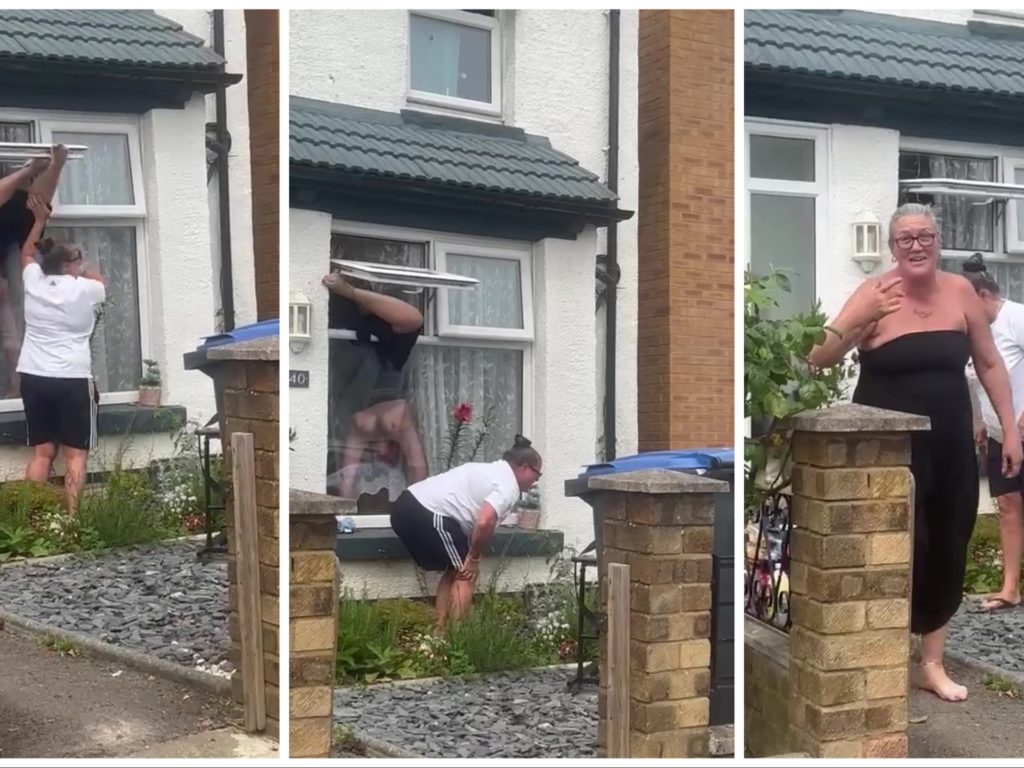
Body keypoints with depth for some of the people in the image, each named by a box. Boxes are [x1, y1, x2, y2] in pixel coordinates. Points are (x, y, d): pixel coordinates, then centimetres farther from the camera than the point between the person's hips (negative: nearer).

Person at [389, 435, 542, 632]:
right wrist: (474, 558, -8)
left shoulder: (491, 471, 24)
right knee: (466, 574, 1)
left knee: (454, 572, 19)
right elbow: (484, 522, -22)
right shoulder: (509, 485, -6)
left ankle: (438, 633, 19)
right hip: (427, 514, -10)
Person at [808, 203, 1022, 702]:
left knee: (947, 552, 10)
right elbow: (820, 359, -17)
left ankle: (932, 663, 26)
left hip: (951, 446, 4)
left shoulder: (960, 292, 2)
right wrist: (861, 321, -33)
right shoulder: (874, 294, -10)